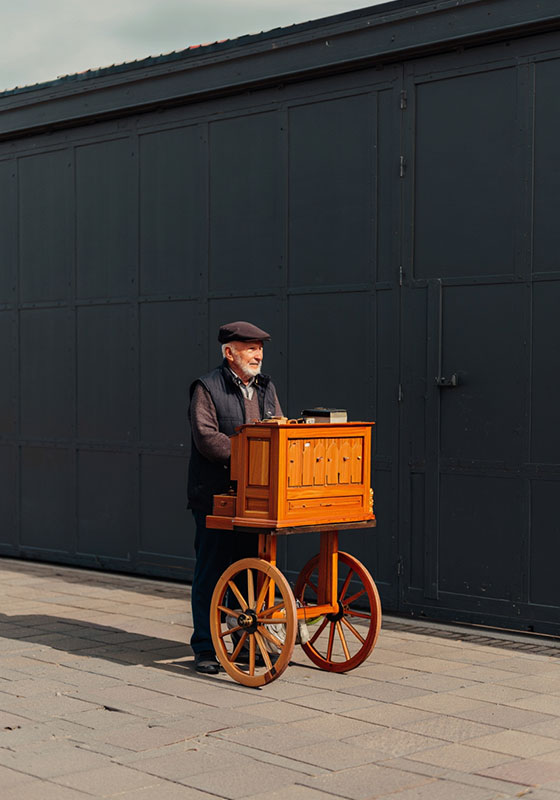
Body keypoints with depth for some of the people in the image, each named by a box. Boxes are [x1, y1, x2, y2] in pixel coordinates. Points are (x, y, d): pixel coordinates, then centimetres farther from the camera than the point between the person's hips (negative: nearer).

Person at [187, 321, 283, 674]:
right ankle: (206, 648, 7)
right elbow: (206, 437, -15)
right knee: (211, 573, 0)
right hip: (216, 496, -6)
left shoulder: (266, 388, 15)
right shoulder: (207, 388, -4)